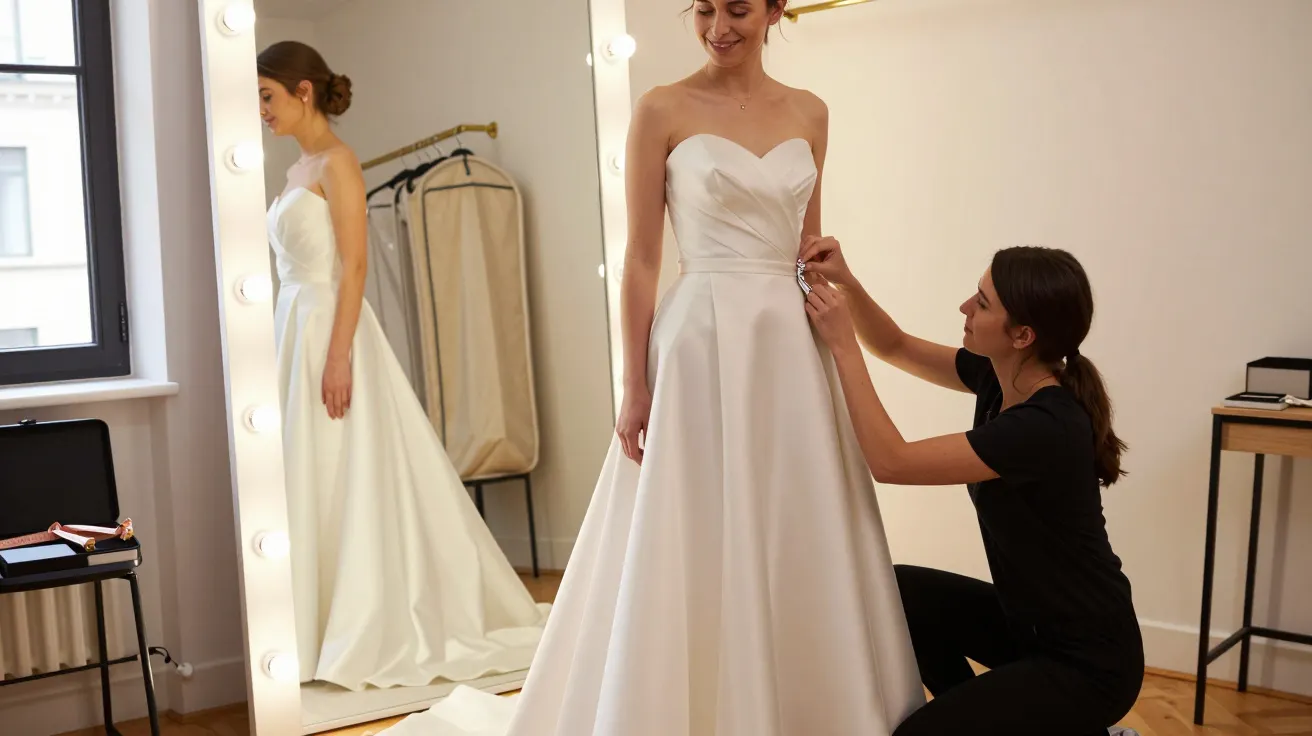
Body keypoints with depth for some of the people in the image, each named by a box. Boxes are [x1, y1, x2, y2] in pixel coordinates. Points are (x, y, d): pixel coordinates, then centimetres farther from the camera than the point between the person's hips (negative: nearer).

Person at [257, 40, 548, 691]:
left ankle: (375, 637, 3)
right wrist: (295, 344, 16)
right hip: (296, 328, 9)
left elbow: (354, 266, -16)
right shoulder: (299, 170, 17)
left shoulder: (336, 162, -8)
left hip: (331, 328, -9)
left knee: (349, 483, -5)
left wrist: (338, 356, -22)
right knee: (313, 485, 9)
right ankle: (333, 633, 17)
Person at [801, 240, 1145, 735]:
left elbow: (891, 462, -30)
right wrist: (845, 282, -8)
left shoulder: (1047, 426, -29)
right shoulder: (999, 375, -4)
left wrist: (842, 344, -25)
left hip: (1087, 660, -8)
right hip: (1026, 620, 8)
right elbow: (896, 348, 9)